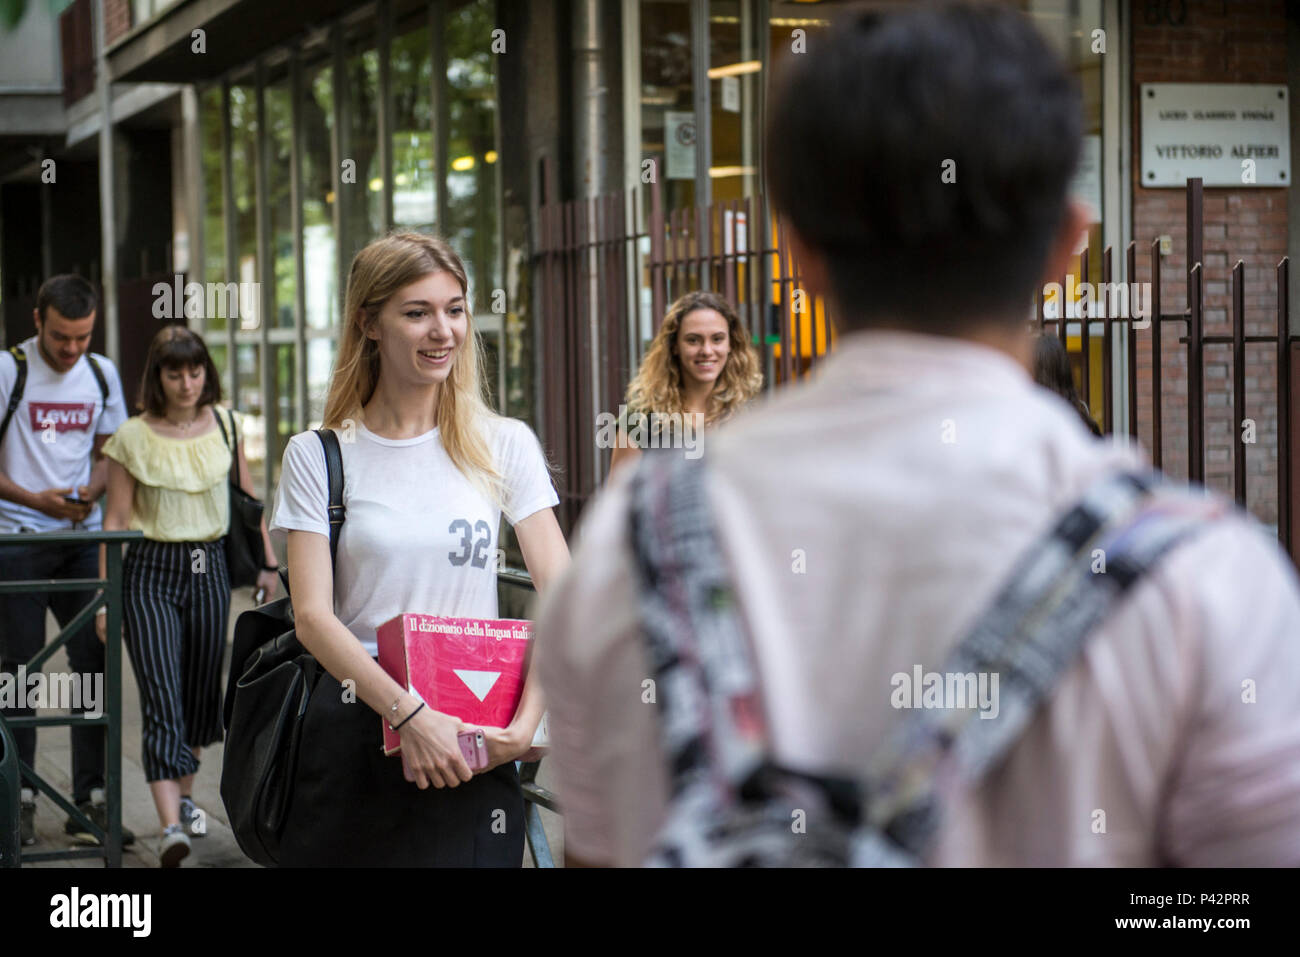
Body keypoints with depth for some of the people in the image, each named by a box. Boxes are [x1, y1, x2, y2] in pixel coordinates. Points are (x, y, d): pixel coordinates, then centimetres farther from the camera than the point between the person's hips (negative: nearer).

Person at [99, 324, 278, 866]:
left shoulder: (226, 426, 4)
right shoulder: (133, 439, -5)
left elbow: (246, 498, 14)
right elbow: (115, 520, -3)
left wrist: (267, 562, 13)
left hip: (210, 567, 3)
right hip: (150, 571, -3)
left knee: (202, 691, 12)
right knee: (161, 695, -12)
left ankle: (185, 795, 32)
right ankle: (170, 826, -20)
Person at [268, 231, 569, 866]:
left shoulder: (505, 445, 6)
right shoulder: (318, 457, 2)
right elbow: (313, 616, -7)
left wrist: (527, 720, -13)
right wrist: (409, 714, -19)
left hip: (475, 744, 1)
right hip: (355, 737, -1)